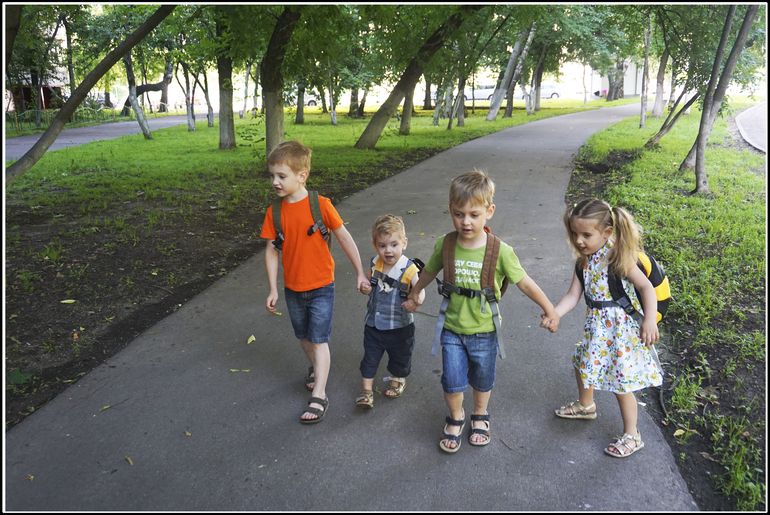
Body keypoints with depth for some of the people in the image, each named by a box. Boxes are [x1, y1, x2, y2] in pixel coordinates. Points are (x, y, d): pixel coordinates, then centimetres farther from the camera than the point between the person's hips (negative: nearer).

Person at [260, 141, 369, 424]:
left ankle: (319, 397, 4)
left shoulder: (320, 205, -15)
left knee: (319, 340, -3)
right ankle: (316, 368, 46)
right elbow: (271, 251, 0)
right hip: (293, 288, 4)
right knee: (304, 337, 19)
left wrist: (360, 272, -3)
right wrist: (273, 290, 1)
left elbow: (344, 237, -7)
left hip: (321, 286, -4)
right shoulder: (274, 212, -6)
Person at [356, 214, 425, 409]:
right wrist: (364, 288, -12)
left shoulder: (408, 269, -19)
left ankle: (397, 380, 46)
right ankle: (366, 390, 26)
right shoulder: (375, 264, -5)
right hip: (373, 324, 3)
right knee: (370, 357, 11)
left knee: (400, 357, 19)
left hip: (399, 326, -3)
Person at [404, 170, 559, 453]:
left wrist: (549, 310, -1)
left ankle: (480, 415, 47)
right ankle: (456, 418, 34)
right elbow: (429, 272, 8)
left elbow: (525, 283, -7)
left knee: (482, 380, 19)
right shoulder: (444, 245, -11)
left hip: (484, 332, -1)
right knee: (452, 381, 3)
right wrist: (414, 296, 22)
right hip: (452, 330, 1)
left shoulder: (500, 251, -18)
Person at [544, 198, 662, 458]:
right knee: (583, 363, 24)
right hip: (597, 326, 8)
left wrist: (650, 320, -33)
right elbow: (573, 295, -3)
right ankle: (586, 406, 52)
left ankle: (631, 436, 17)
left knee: (621, 382, -1)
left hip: (621, 326, -8)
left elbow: (646, 287, -22)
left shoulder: (618, 258, -20)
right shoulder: (584, 262, 1)